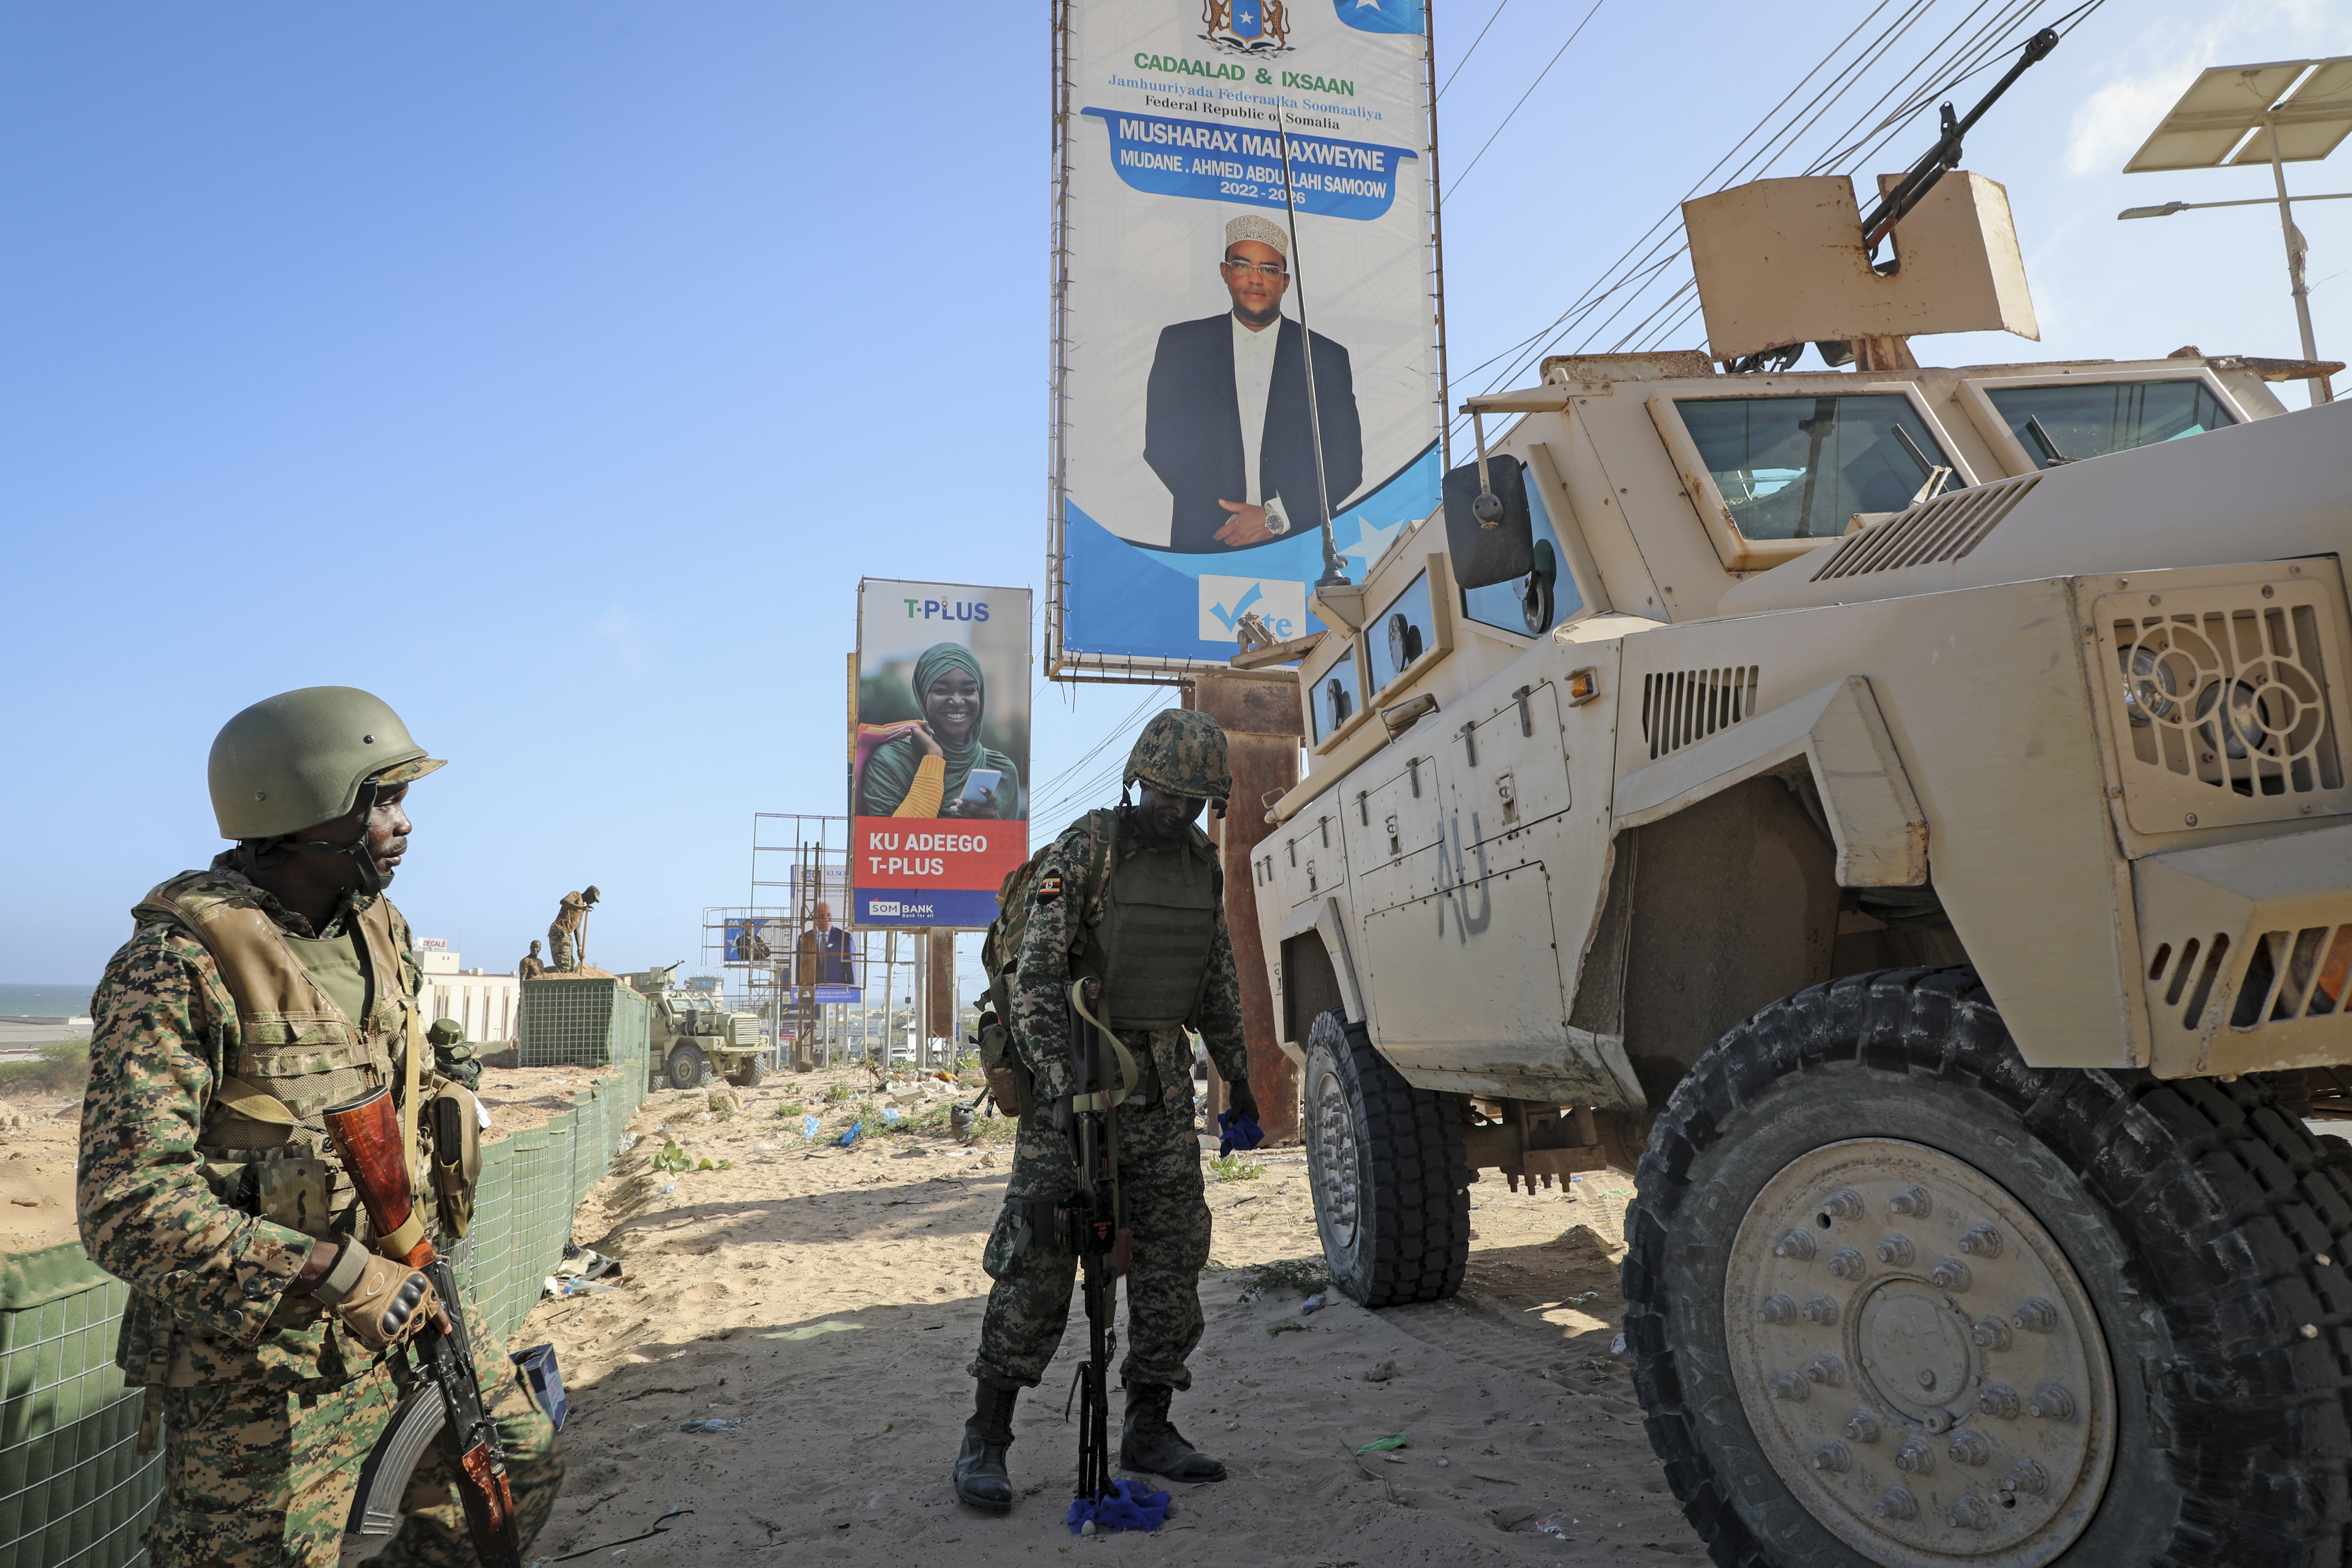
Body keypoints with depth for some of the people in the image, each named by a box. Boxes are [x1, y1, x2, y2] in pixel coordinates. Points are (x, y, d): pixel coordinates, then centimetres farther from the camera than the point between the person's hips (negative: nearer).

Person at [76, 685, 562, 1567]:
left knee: (521, 1471, 15)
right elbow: (130, 1210, -25)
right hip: (260, 1353, -7)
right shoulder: (179, 966, -21)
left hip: (399, 1291, 7)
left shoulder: (381, 931, 3)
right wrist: (339, 1273, -29)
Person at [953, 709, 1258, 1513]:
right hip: (1078, 1076, -6)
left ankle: (1149, 1428, 19)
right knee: (1039, 1257, -5)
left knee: (1173, 1256, 6)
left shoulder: (1203, 863, 8)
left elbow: (1218, 981, 17)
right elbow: (1035, 977, -16)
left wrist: (1239, 1079, 17)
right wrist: (1058, 1085, -27)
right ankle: (985, 1439, 6)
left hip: (1163, 1086, 6)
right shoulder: (1081, 851, -11)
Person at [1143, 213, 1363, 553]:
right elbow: (1161, 448, 6)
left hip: (1297, 550, 0)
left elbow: (1346, 466, 6)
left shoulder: (1327, 358, 10)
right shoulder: (1179, 345, 11)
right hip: (1203, 546, 0)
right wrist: (1227, 521, -5)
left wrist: (1276, 517, -8)